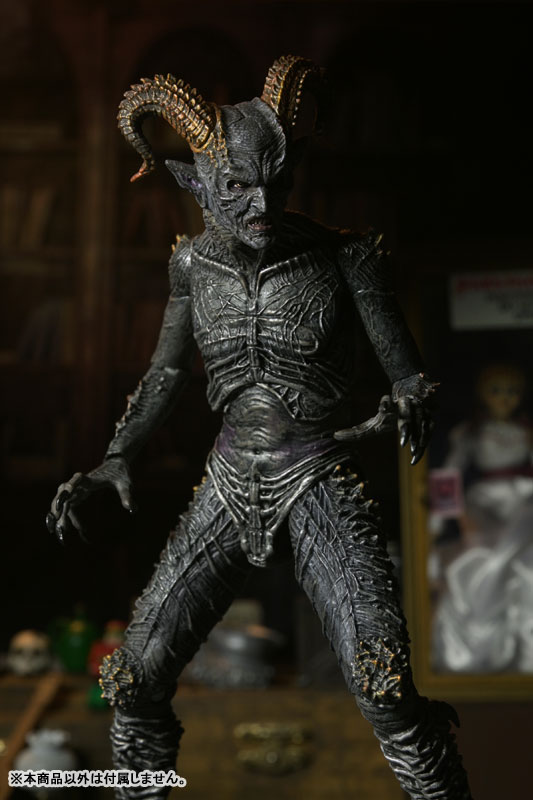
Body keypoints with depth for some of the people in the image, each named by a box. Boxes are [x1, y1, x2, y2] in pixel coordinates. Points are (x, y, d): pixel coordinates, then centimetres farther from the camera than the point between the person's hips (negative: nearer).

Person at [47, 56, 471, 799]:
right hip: (231, 484, 4)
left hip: (321, 483, -4)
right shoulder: (196, 262, 2)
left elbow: (411, 376, -5)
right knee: (137, 680, 4)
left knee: (385, 684, -23)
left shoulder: (344, 256, -9)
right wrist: (115, 457, 1)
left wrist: (409, 410, -29)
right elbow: (167, 372, 14)